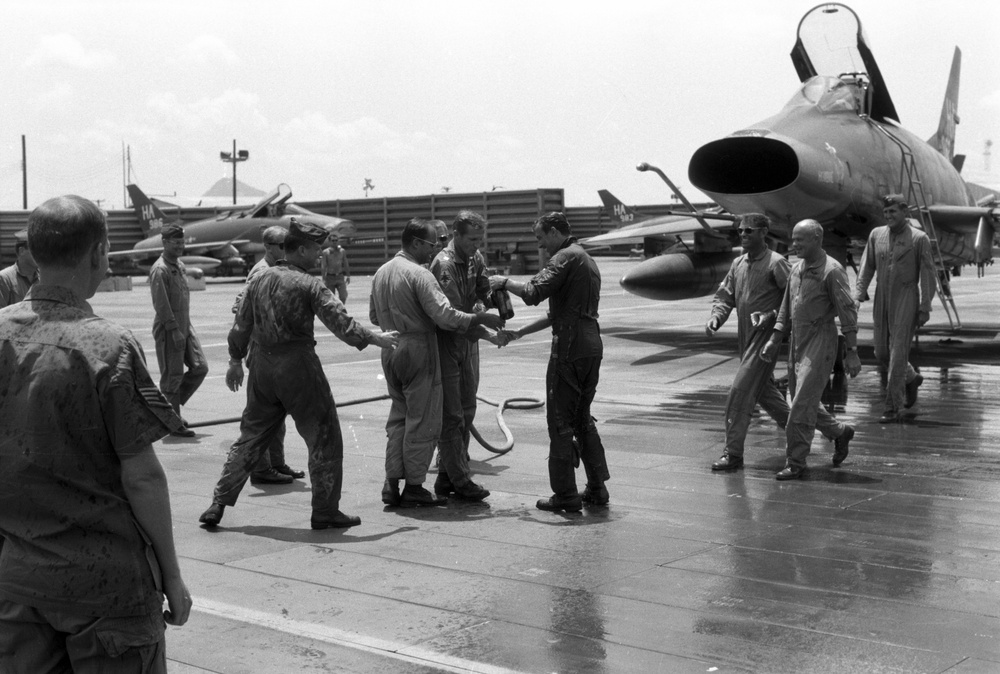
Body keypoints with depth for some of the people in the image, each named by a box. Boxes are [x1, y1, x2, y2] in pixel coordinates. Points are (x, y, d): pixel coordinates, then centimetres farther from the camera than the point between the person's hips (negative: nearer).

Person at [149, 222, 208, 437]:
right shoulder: (159, 270, -15)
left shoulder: (180, 265, 12)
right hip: (168, 330, -9)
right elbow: (161, 304, -20)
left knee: (200, 367, 7)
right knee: (172, 376, -1)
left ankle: (171, 405, 21)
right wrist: (174, 330, -22)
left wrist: (187, 327, 17)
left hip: (185, 326, 9)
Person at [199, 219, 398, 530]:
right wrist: (377, 338, 0)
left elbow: (241, 325, 13)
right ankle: (325, 512, 8)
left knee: (250, 437, 16)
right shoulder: (309, 285, -10)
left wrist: (235, 360, 24)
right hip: (298, 365, -6)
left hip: (262, 365, 6)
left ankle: (218, 505, 14)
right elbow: (342, 324, -12)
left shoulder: (259, 279, 7)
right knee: (324, 438, 5)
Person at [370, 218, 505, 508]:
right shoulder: (419, 274, -16)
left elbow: (374, 316, 17)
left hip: (390, 351, 8)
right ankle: (414, 487, 5)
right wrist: (481, 319, -16)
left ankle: (392, 484, 13)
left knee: (398, 416, 16)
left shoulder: (381, 272, 10)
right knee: (422, 421, 1)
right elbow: (444, 315, -23)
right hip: (419, 351, -8)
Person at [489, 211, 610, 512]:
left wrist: (505, 282, -6)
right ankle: (597, 487, 18)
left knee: (560, 421, -2)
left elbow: (534, 292, -23)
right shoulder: (586, 260, 22)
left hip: (570, 348, -9)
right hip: (592, 345, 10)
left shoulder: (567, 257, -10)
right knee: (582, 418, 17)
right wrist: (520, 332, 23)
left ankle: (566, 495, 1)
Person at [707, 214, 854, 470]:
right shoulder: (738, 264, 12)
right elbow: (725, 295, 14)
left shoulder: (775, 263, -11)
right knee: (765, 393, 14)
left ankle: (733, 453, -3)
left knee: (741, 390, -11)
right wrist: (716, 317, -4)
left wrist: (773, 315, -20)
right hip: (746, 338, 8)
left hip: (766, 336, -8)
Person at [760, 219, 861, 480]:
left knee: (802, 405, -10)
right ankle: (839, 432, 37)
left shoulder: (832, 271, -13)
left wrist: (852, 352, -17)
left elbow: (848, 311, -14)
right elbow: (786, 309, 17)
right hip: (797, 342, 8)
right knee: (803, 401, 14)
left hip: (821, 342, -8)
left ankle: (795, 463, -3)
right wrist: (774, 341, 11)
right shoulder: (797, 268, 10)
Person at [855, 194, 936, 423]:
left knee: (898, 353, -9)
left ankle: (893, 409, -5)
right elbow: (867, 267, 7)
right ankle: (911, 378, 39)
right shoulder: (876, 234, 7)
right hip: (882, 301, 5)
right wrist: (859, 294, -6)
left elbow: (927, 275, -5)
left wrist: (925, 308, -9)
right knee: (881, 353, 11)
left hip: (906, 302, -5)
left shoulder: (919, 239, -5)